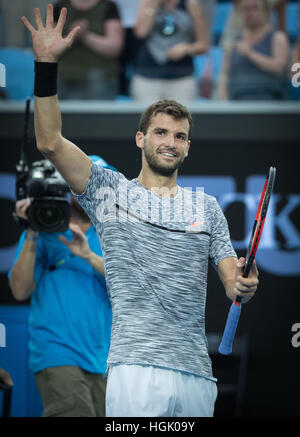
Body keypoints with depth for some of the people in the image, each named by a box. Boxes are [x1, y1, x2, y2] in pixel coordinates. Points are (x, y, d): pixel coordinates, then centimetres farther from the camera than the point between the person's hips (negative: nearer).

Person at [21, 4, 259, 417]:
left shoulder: (206, 206, 18)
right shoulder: (111, 191, 9)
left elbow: (231, 281, 15)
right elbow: (50, 142, -2)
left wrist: (243, 285, -11)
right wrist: (46, 64, -11)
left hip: (197, 372, 4)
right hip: (136, 367, -4)